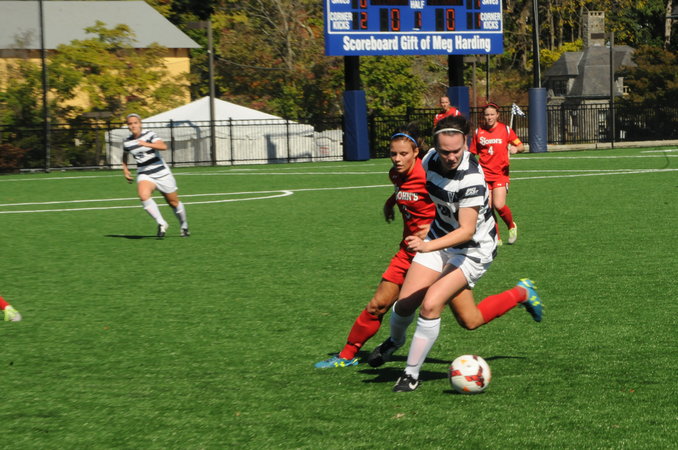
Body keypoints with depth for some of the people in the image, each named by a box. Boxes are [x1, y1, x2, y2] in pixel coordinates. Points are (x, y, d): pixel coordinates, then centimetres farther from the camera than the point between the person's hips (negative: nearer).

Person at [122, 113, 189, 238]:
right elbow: (125, 156, 25)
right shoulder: (127, 142, 2)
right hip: (144, 175, 2)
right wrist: (125, 170, 13)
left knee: (173, 202, 8)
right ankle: (162, 224, -23)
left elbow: (163, 146, -29)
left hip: (161, 173, -2)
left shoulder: (149, 135, -10)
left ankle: (184, 226, 34)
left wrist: (147, 144, -40)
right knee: (143, 195, -30)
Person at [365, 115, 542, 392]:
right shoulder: (431, 159, -11)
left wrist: (428, 246, -49)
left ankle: (411, 375, -4)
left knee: (430, 305, -22)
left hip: (474, 248, -6)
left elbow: (467, 231, -36)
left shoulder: (471, 179, -32)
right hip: (440, 238, 6)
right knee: (405, 304, 0)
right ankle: (395, 341, 35)